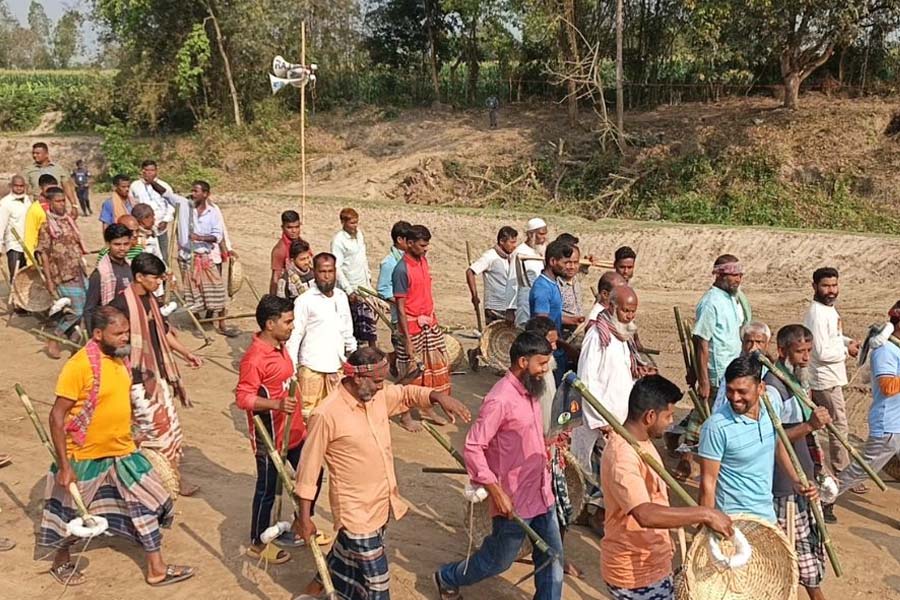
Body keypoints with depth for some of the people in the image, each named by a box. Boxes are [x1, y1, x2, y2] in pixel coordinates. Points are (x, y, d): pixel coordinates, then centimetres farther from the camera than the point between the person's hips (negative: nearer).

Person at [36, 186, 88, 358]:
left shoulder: (69, 220, 12)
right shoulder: (46, 226, -7)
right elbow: (43, 254, -9)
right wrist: (49, 280, -13)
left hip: (79, 272, 7)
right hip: (63, 275, -7)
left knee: (82, 307, 9)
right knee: (76, 310, -11)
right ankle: (53, 339, 5)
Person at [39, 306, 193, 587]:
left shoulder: (120, 357, -1)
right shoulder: (79, 365, -23)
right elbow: (57, 416, -21)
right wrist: (64, 465, -21)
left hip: (122, 452, 7)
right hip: (85, 456, -7)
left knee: (148, 503, 7)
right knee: (72, 513, 14)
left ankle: (156, 569, 18)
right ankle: (61, 562, 40)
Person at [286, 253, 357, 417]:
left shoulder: (341, 297, 6)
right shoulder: (304, 300, -10)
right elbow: (294, 336, -9)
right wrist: (291, 368, -12)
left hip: (336, 365, 5)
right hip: (311, 366, -5)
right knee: (308, 411, 0)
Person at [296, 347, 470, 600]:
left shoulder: (380, 394, -5)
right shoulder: (326, 415, -24)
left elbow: (407, 394, 15)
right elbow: (309, 466, -16)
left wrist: (439, 396, -5)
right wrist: (304, 517, -11)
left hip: (382, 503, 7)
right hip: (356, 511, -7)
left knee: (348, 551, 27)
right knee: (375, 579, 2)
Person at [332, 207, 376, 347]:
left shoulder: (359, 233, 5)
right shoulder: (338, 240, -18)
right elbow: (337, 268, -20)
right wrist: (349, 291, -22)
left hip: (364, 285, 7)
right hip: (351, 289, -7)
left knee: (370, 317, 12)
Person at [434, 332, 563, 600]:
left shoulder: (529, 391, 4)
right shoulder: (500, 400, -24)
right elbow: (473, 447, -24)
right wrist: (496, 492, -24)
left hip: (542, 495, 8)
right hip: (514, 501, -7)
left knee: (552, 557, 12)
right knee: (498, 560, 12)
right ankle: (448, 578, 37)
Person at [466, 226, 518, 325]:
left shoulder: (510, 257, 11)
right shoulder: (490, 257, -11)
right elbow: (470, 272, -16)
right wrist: (475, 296, -16)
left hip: (509, 309, 7)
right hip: (495, 310, -7)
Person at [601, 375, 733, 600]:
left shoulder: (639, 441, 5)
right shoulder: (622, 456, -29)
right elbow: (645, 514, -41)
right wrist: (705, 513, -38)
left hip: (650, 563, 10)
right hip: (635, 573, -10)